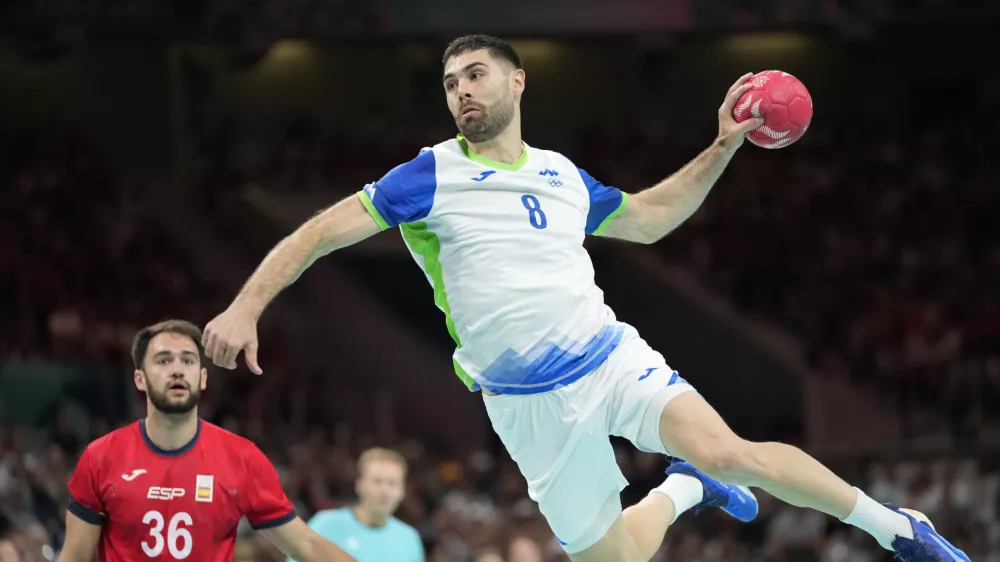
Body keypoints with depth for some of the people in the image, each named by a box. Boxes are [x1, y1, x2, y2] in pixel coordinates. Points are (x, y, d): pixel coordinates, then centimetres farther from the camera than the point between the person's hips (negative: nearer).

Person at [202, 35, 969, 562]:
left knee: (726, 451, -23)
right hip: (530, 406, -2)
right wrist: (246, 308, -19)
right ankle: (683, 492, 31)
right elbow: (322, 231, -6)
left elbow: (648, 218, 27)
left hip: (611, 357, 2)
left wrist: (723, 147, 18)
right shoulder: (432, 177, -3)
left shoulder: (562, 176, 10)